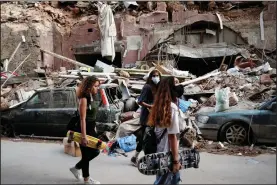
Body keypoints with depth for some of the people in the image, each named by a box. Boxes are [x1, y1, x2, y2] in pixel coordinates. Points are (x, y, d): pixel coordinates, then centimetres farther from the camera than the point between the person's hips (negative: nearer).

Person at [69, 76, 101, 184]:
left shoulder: (91, 97, 9)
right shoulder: (84, 98, -18)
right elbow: (82, 118, -21)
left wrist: (93, 129, 16)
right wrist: (84, 136, -23)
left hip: (91, 129, 9)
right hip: (84, 129, -9)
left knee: (95, 152, 16)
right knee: (86, 155, 4)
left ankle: (76, 168, 31)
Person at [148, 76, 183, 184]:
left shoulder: (159, 106, 5)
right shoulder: (172, 108, -19)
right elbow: (172, 136, -20)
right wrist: (176, 160, -16)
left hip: (160, 152, 8)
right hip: (167, 154, -8)